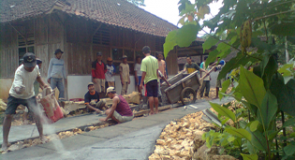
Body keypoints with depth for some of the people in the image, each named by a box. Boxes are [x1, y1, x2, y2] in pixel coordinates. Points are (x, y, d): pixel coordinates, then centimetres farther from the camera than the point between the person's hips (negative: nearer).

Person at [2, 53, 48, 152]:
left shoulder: (36, 68, -17)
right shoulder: (19, 72, -35)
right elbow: (17, 88, -49)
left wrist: (43, 85, -5)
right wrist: (18, 90, -71)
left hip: (29, 96, 3)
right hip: (15, 96, -3)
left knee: (37, 114, -5)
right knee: (8, 116, -7)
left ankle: (41, 136, 15)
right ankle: (5, 141, 9)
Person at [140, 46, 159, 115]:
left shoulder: (144, 60, -14)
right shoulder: (155, 59, 3)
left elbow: (144, 73, -17)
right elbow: (157, 70, 8)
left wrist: (141, 83, -12)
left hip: (148, 80, -5)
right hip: (155, 80, 5)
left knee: (150, 96, -1)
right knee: (155, 96, 11)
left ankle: (151, 111, 2)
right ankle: (156, 110, 18)